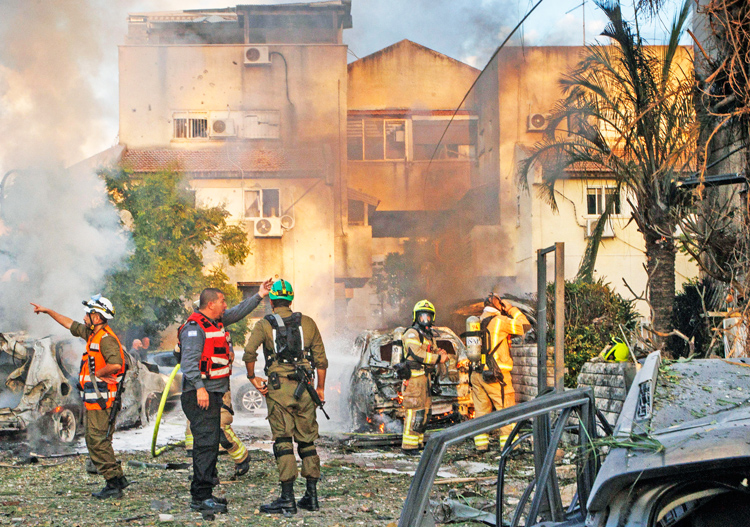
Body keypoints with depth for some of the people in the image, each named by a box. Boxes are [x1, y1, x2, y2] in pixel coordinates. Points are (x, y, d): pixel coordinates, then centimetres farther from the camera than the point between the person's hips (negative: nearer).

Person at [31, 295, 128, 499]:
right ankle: (118, 478, 16)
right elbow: (70, 324, 28)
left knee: (98, 440, -10)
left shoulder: (106, 339, -16)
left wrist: (97, 373, -15)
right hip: (92, 398, 10)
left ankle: (114, 484, -8)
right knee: (93, 440, 13)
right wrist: (47, 311, 33)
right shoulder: (92, 334, 14)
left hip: (100, 397, -10)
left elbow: (115, 364, -30)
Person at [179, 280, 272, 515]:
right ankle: (200, 497, -12)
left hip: (213, 394, 10)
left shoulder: (217, 322, 15)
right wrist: (199, 387, -30)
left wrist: (259, 296, 21)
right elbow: (189, 361, -21)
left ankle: (204, 493, 20)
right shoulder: (195, 328, -13)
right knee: (206, 443, -13)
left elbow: (238, 312, 28)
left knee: (211, 443, 13)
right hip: (200, 395, -10)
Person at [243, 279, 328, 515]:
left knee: (283, 441, -1)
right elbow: (321, 358, 8)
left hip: (279, 389, -3)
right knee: (307, 440, 11)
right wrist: (320, 388, 16)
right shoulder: (307, 323, 8)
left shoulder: (264, 324, 1)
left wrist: (252, 377, -2)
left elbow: (249, 352, -15)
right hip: (304, 389, 3)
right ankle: (311, 495, 13)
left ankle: (287, 498, -4)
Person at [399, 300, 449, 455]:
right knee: (415, 412, -12)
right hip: (414, 377, -10)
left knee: (424, 411, 14)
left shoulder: (429, 335, 21)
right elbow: (417, 354, -21)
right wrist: (438, 358, -18)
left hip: (425, 378, 10)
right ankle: (408, 446, -10)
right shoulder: (412, 334, -9)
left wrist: (440, 353, -1)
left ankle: (418, 442, 22)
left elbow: (433, 354, 22)